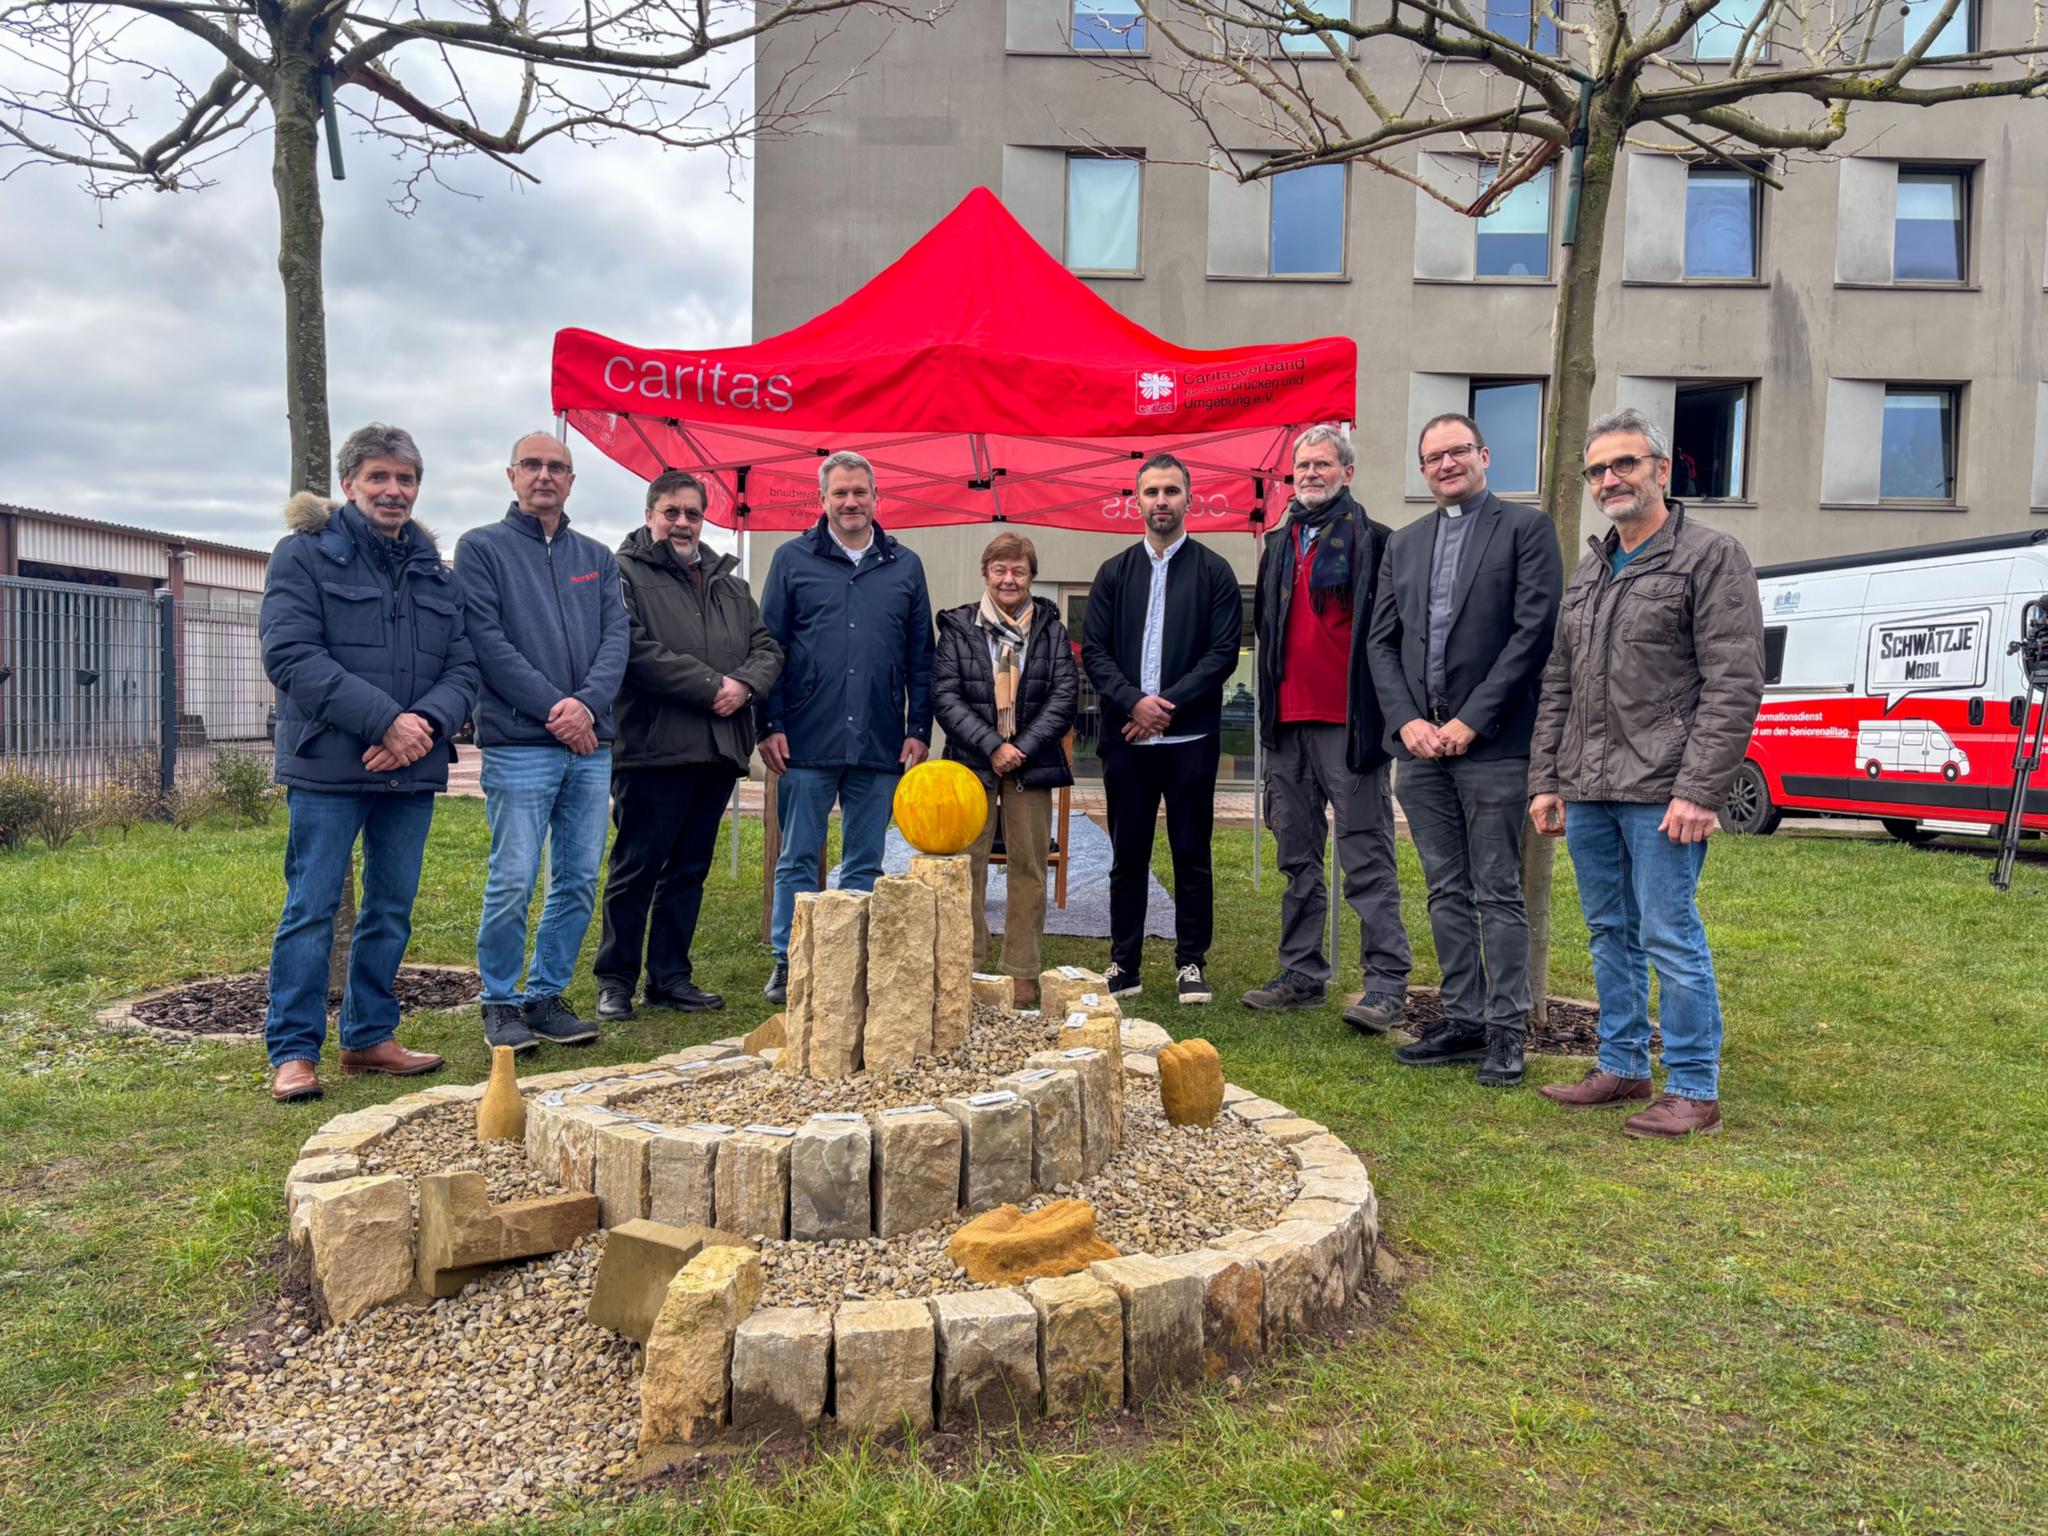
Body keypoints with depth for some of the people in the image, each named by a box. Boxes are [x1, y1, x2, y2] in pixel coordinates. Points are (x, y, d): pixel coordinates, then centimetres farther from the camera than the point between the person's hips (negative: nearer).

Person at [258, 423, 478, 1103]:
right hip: (329, 767, -5)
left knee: (392, 910, 11)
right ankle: (293, 1050, 9)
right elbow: (292, 656, -12)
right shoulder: (304, 554, 0)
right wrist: (386, 720, -20)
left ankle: (369, 1036, 23)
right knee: (311, 908, -1)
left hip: (414, 769, 5)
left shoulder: (433, 568, 15)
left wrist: (428, 722, -12)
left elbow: (463, 666, 9)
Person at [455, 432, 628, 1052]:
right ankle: (501, 1002, 11)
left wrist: (587, 703, -12)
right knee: (513, 882, -4)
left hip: (590, 745, 5)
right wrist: (553, 708, -13)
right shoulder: (481, 548, 4)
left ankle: (547, 996, 19)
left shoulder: (597, 557, 17)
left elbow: (616, 637, 6)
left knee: (578, 883, 7)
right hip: (518, 744, -4)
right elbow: (487, 641, -7)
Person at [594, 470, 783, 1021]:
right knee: (636, 868, 1)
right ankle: (615, 980, 13)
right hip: (653, 748, -6)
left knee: (689, 871, 13)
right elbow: (635, 651, -16)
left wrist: (745, 684, -5)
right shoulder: (625, 573, -2)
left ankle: (670, 976, 22)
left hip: (720, 749, 7)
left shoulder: (727, 579, 19)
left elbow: (767, 647, 16)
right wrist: (711, 685, -15)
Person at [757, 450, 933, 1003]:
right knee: (798, 859, 5)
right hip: (807, 741, -2)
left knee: (865, 864, 9)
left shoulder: (905, 565, 10)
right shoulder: (793, 559, 5)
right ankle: (789, 964, 15)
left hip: (880, 744, 2)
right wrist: (769, 724, -4)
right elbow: (769, 646, 3)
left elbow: (920, 658, 11)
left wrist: (918, 729, 4)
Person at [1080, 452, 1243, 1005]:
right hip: (1125, 736, 2)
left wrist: (1169, 704, -13)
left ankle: (1191, 963, 16)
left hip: (1191, 737, -2)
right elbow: (1093, 651, 4)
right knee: (1127, 856, 8)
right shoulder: (1114, 573, 10)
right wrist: (1133, 701, -12)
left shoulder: (1213, 571, 3)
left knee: (1192, 855, 5)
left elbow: (1223, 653, -4)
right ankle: (1123, 964, 17)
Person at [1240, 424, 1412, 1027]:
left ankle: (1386, 985, -1)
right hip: (1288, 721, 7)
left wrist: (1385, 711, -13)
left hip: (1348, 722, -7)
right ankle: (1302, 973, 22)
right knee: (1298, 858, 13)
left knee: (1367, 859, -5)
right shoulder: (1278, 543, 16)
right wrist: (1270, 705, 15)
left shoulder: (1374, 541, -3)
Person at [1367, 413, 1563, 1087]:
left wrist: (1470, 721, -12)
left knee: (1498, 894, -1)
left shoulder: (1526, 527, 0)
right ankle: (1463, 1022, 20)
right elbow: (1382, 641, 12)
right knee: (1447, 894, 11)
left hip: (1491, 745, -5)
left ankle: (1506, 1032, 8)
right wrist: (1407, 720, -3)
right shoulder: (1404, 543, 16)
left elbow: (1534, 631, -9)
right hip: (1420, 743, 5)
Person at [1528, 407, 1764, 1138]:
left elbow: (1734, 686, -11)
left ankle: (1693, 1090, 8)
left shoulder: (1711, 557, -4)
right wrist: (1545, 779, 12)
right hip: (1587, 792, 7)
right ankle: (1622, 1067, 26)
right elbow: (1557, 686, 19)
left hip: (1661, 794, -7)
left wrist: (1698, 791, -18)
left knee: (1670, 937, -3)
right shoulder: (1588, 572, 18)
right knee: (1610, 935, 14)